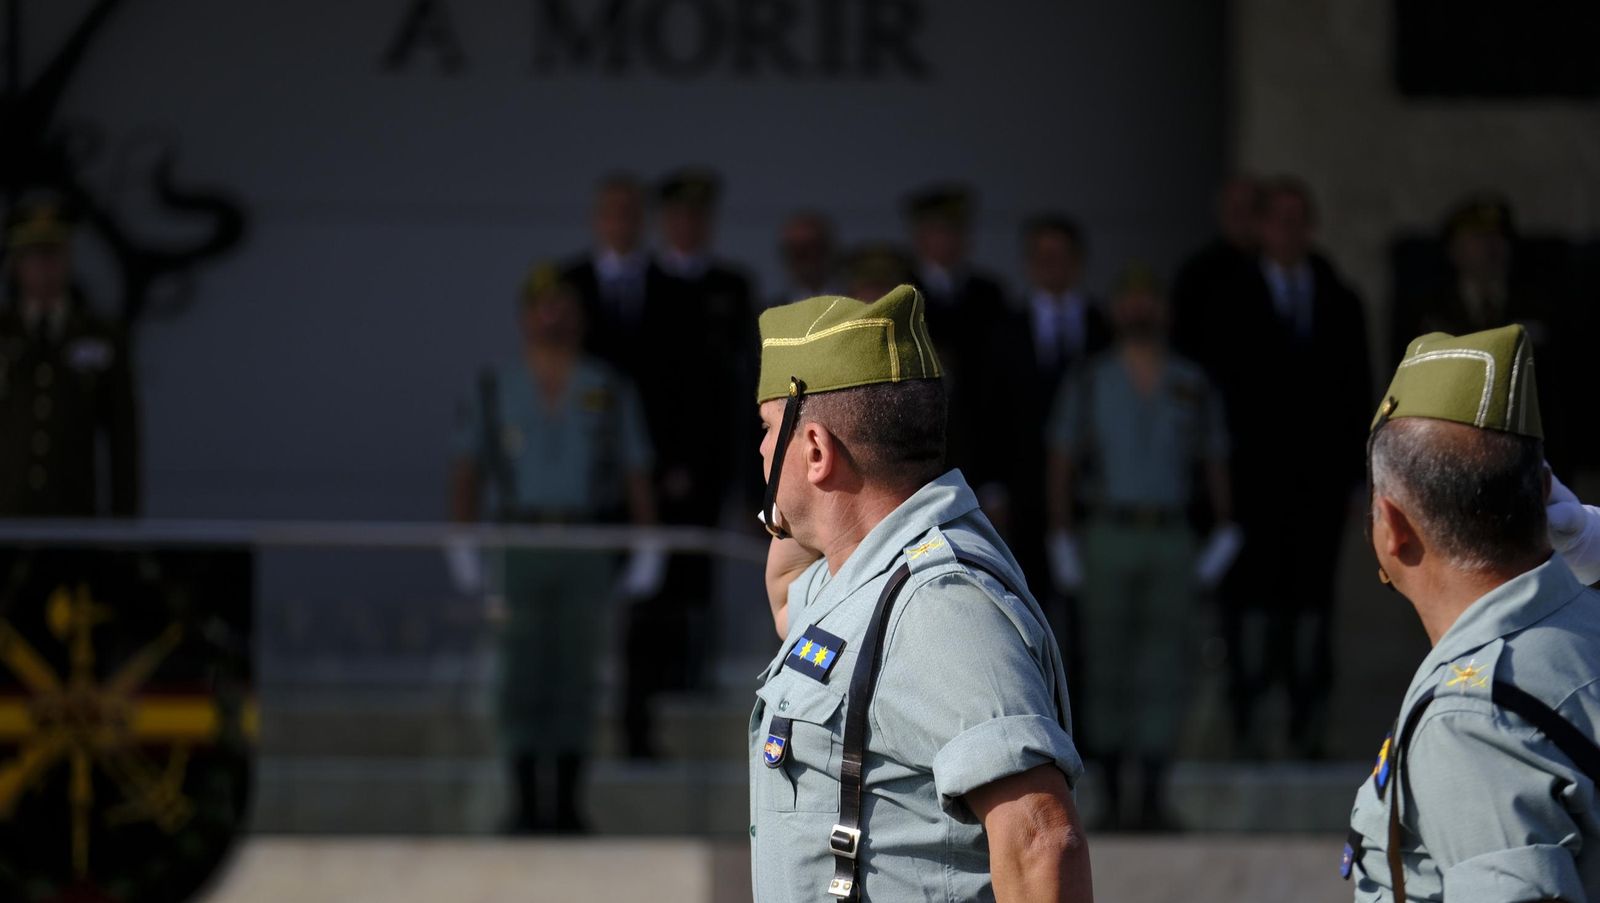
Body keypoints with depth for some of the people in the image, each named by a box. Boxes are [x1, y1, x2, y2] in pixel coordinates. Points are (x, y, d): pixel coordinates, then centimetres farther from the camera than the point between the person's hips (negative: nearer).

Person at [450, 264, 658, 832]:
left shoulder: (610, 391, 8)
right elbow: (466, 474, 6)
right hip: (519, 546, 0)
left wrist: (648, 549, -1)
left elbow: (637, 476, 7)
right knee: (522, 678, -2)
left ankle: (567, 804, 8)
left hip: (588, 546, 0)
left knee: (576, 676, 1)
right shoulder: (496, 391, 8)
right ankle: (525, 803, 4)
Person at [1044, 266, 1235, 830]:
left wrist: (1222, 541, 5)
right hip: (1106, 537, -1)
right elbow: (1060, 466, 3)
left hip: (1170, 540, 1)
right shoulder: (1089, 384, 3)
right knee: (1107, 671, 0)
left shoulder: (1193, 388, 7)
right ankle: (1111, 797, 7)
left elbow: (1215, 464, 11)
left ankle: (1153, 796, -3)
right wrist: (1063, 547, -3)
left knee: (1164, 671, -4)